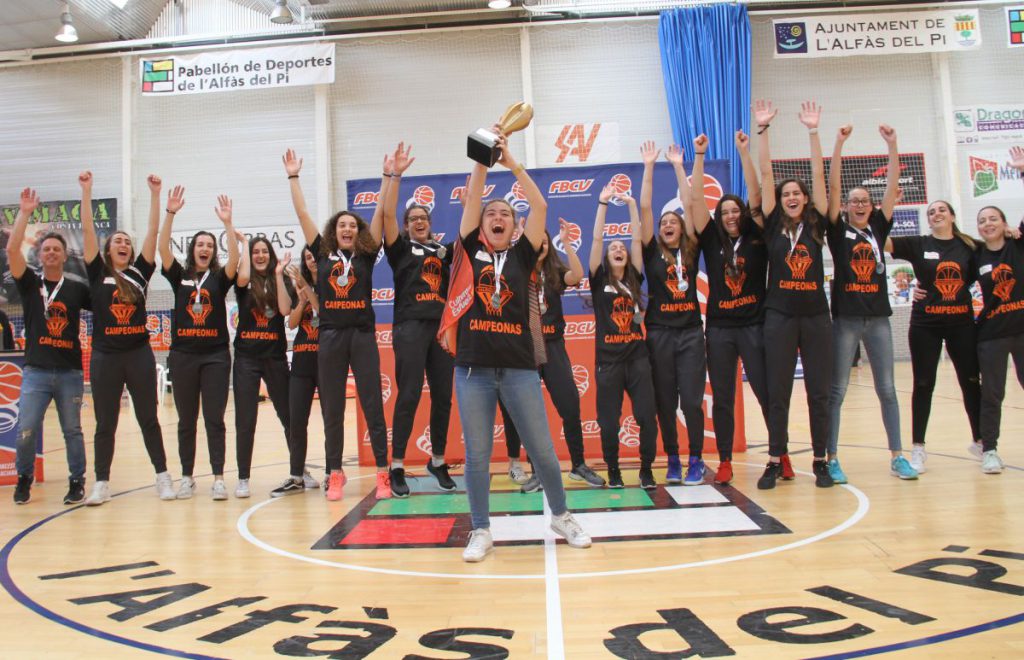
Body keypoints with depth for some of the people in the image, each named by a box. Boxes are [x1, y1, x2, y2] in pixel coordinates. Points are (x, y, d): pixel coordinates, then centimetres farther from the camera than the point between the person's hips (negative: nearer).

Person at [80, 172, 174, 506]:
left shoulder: (140, 272, 7)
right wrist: (86, 190, -4)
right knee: (105, 424, 8)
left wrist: (155, 193, -1)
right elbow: (87, 230, 0)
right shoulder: (97, 273, 5)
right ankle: (101, 484, 17)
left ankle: (163, 477, 14)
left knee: (148, 419, 7)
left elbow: (153, 231, 3)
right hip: (105, 356, 0)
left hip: (139, 353, 0)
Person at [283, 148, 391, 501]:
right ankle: (335, 475, 15)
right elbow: (302, 214, 9)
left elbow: (381, 212, 1)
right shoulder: (323, 253, 9)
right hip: (331, 336, 2)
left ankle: (383, 473, 5)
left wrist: (388, 176, -3)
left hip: (363, 335, -1)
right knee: (332, 410, 6)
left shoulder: (366, 255, 6)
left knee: (373, 406, 0)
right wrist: (293, 177, 9)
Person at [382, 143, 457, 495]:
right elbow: (388, 214, -5)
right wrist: (396, 174, -12)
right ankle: (397, 467, -1)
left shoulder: (442, 250, 17)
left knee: (442, 397, 6)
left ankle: (438, 461, 19)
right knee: (409, 396, -7)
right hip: (411, 327, -4)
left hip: (442, 327, 4)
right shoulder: (400, 248, 8)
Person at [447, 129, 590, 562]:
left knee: (542, 449, 7)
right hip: (473, 367, 0)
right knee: (477, 454, 5)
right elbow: (470, 200, 1)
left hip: (519, 367, 0)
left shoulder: (523, 255, 8)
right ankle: (481, 532, 19)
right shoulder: (471, 250, 9)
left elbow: (540, 206, 0)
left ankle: (561, 517, 28)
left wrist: (511, 162, -2)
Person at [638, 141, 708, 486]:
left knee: (692, 401, -3)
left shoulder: (690, 251, 8)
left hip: (690, 332, 0)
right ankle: (672, 460, 17)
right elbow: (645, 208, 0)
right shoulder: (652, 252, 6)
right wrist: (649, 166, 0)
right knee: (665, 402, 5)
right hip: (660, 334, 0)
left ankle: (696, 461, 10)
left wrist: (678, 165, 5)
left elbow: (690, 205, 4)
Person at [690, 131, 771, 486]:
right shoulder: (713, 241, 6)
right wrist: (699, 155, -2)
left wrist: (744, 151, -4)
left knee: (768, 393, 2)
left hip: (754, 326, -1)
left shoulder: (756, 237, 5)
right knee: (722, 399, 6)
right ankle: (725, 462, 15)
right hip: (719, 328, 1)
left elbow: (756, 194, -2)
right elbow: (695, 200, 0)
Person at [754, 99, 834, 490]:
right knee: (778, 392, 3)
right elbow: (765, 175, 1)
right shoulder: (773, 225, 5)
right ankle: (775, 461, 11)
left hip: (815, 315, 1)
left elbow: (819, 176, 2)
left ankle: (821, 461, 15)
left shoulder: (816, 224, 6)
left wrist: (813, 131, 0)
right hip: (779, 315, -1)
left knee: (819, 391, 5)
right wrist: (763, 130, -2)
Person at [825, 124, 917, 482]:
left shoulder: (878, 228, 10)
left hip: (878, 318, 3)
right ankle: (832, 459, 6)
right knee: (837, 390, 1)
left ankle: (897, 457, 15)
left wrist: (892, 145, -2)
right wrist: (839, 144, -13)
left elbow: (892, 186, 3)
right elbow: (833, 187, -7)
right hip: (845, 318, -3)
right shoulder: (838, 230, 2)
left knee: (887, 389, 7)